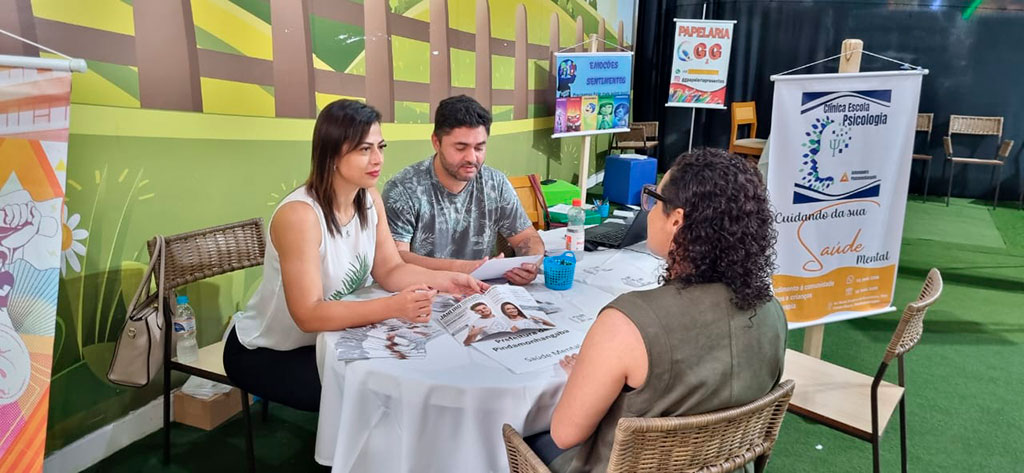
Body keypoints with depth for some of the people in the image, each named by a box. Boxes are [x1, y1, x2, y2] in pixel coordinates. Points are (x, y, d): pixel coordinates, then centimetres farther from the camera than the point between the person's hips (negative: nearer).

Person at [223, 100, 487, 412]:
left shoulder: (369, 198, -6)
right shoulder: (299, 214, -30)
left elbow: (390, 270, -4)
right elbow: (308, 315, -33)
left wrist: (443, 280, -21)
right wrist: (393, 307, -43)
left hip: (326, 339, 7)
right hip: (264, 353, -7)